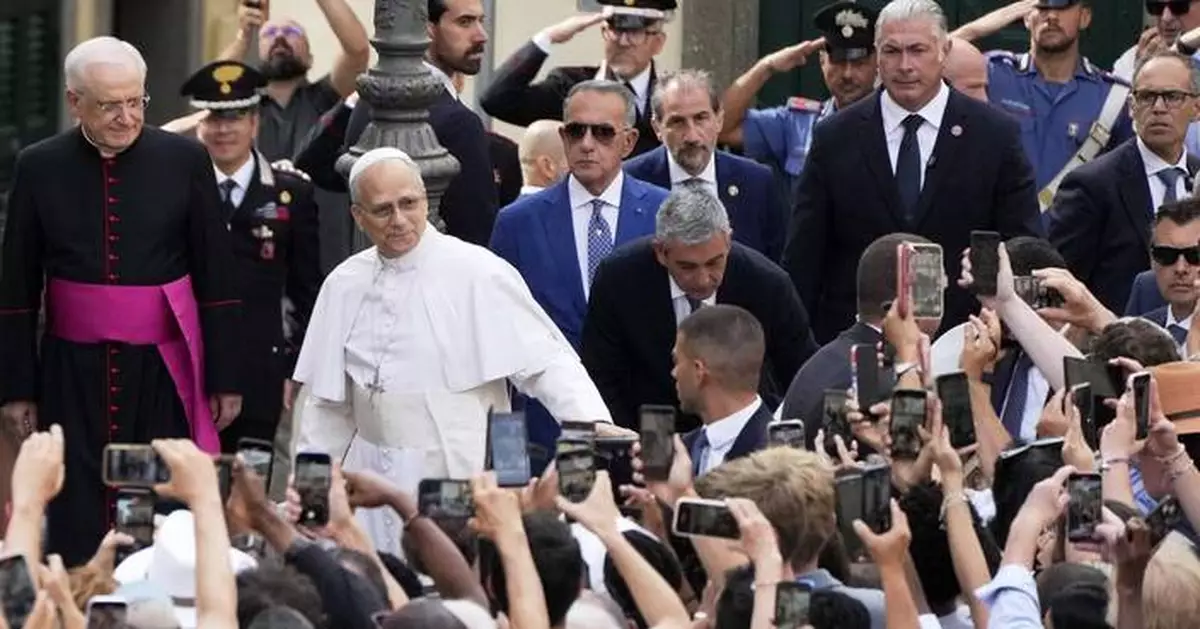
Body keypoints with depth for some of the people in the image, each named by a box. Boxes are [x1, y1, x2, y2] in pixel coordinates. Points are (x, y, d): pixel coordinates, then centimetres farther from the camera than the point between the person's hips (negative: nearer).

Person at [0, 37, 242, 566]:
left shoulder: (185, 161, 0)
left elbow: (217, 280, 3)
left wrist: (225, 379, 1)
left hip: (163, 370, -1)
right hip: (73, 372, 1)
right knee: (77, 528, 0)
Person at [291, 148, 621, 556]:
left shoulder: (477, 272, -5)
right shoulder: (345, 285, 10)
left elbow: (546, 360, -9)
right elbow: (327, 405, 18)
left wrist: (593, 426, -23)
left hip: (461, 477, -4)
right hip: (374, 477, 4)